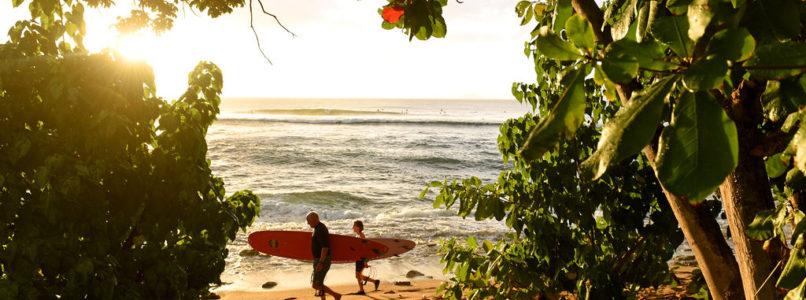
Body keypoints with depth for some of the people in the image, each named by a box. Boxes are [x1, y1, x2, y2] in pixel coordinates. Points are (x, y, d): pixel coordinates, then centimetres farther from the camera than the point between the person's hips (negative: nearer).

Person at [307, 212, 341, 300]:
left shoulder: (321, 230, -22)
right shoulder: (319, 227, 12)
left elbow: (325, 247, -28)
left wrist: (321, 263, -31)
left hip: (323, 261, -10)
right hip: (319, 260, 10)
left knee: (315, 285, -7)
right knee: (319, 284, 15)